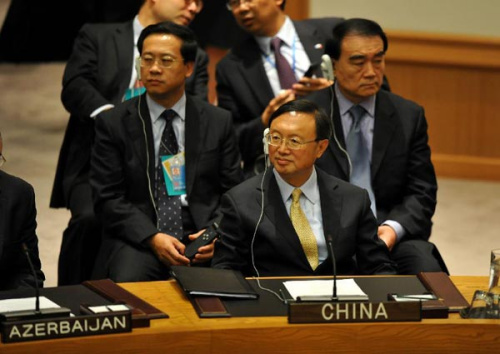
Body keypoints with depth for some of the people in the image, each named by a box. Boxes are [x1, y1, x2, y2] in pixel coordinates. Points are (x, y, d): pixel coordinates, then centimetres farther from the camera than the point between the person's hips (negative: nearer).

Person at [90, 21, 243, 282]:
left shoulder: (218, 122, 10)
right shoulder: (113, 124, 5)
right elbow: (107, 199, 0)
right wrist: (152, 238, -15)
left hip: (201, 239, 2)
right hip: (137, 241, -2)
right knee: (128, 281, -35)